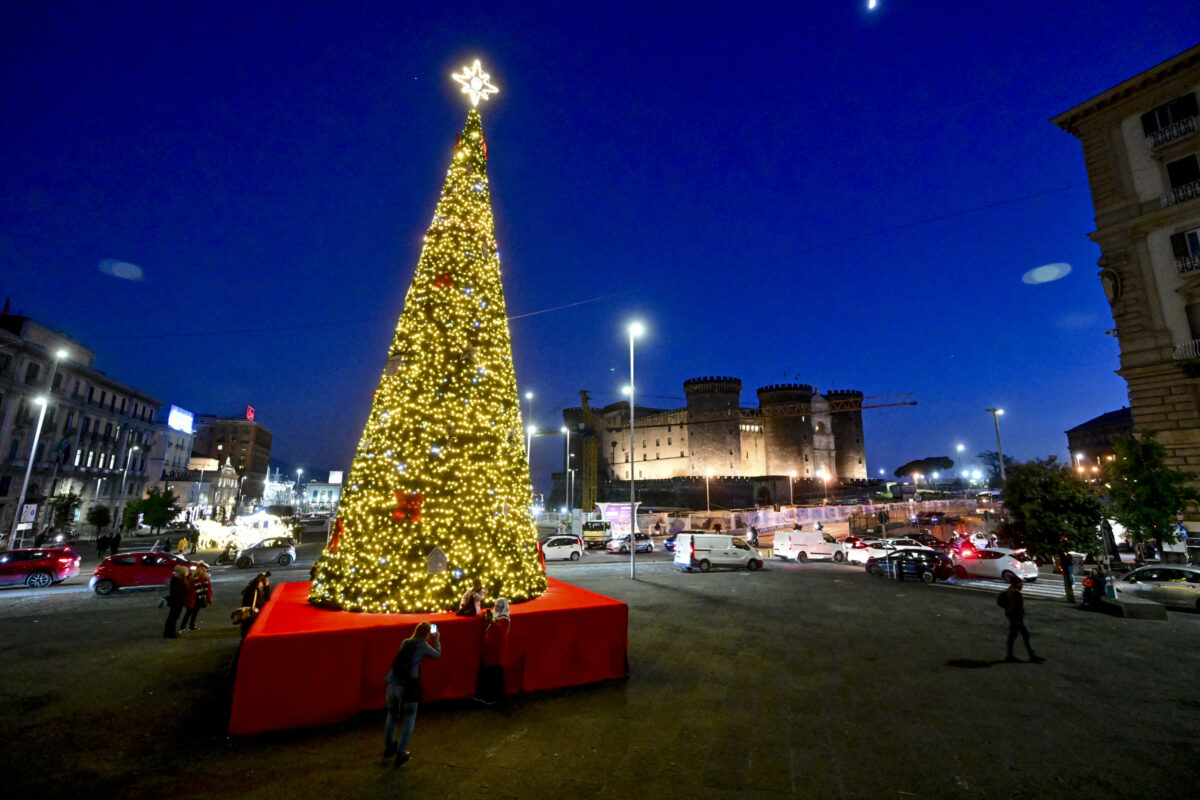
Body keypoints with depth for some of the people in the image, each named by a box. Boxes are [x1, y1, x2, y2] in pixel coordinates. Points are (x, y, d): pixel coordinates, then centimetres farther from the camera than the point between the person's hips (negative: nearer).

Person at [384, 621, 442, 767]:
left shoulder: (405, 643, 11)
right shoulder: (423, 646, -2)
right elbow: (438, 654, 15)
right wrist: (437, 640, 29)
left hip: (392, 683, 5)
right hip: (407, 686, -5)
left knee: (392, 715, 26)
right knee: (408, 719, 15)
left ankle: (389, 747, 43)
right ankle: (401, 753, 14)